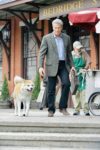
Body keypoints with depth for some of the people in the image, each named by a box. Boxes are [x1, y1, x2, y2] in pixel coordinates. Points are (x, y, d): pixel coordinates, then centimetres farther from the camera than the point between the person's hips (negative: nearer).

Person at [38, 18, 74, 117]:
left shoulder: (67, 38, 11)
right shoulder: (46, 38, 1)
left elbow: (69, 53, 17)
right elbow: (42, 53, -3)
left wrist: (71, 65, 8)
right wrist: (40, 66, -14)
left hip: (63, 65, 2)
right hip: (52, 66, -2)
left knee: (66, 83, -17)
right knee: (51, 89, 0)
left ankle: (63, 107, -5)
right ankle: (51, 110, 10)